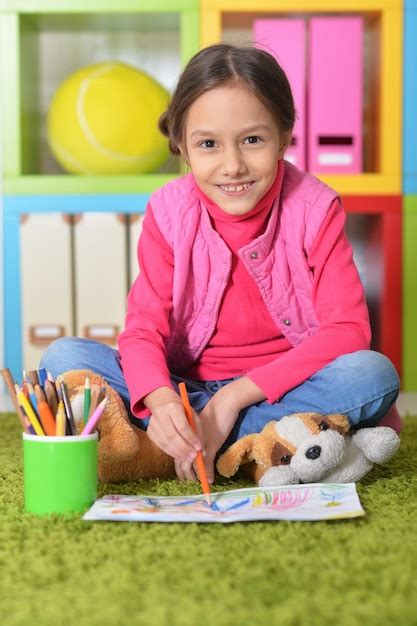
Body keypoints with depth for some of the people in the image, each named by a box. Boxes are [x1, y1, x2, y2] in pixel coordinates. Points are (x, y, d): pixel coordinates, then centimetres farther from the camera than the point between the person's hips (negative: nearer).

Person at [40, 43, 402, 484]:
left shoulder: (315, 209, -11)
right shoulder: (168, 213, -8)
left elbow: (348, 329, -17)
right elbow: (144, 327, -13)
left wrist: (237, 396, -24)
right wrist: (161, 399, -37)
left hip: (282, 383, -1)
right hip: (186, 386, 1)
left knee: (374, 373, -31)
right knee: (63, 358, -21)